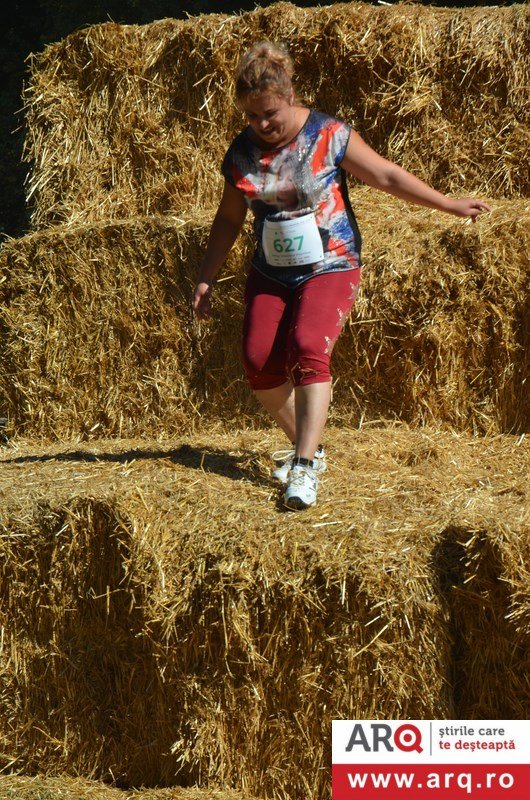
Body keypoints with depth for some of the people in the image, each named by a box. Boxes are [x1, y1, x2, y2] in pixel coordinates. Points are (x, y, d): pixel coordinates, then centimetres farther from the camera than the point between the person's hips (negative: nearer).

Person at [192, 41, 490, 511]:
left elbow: (387, 176, -3)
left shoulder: (329, 137, -8)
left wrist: (449, 205, -3)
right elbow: (229, 218, 14)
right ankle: (307, 445, 12)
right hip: (271, 273, 4)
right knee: (259, 361, -11)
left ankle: (305, 468, -30)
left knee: (307, 349, -25)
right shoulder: (242, 153, 2)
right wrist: (207, 278, 14)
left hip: (329, 267, -4)